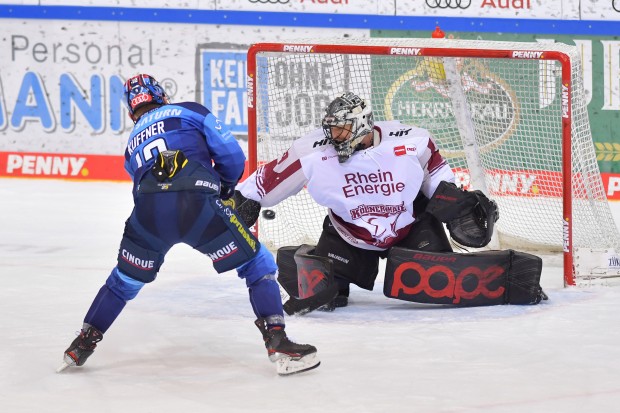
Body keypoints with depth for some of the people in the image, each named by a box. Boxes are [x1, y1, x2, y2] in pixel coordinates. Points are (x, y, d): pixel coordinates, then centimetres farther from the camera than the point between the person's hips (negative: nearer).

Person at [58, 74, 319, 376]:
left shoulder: (133, 143, 34)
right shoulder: (192, 112, 21)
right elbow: (232, 156, 13)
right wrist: (225, 186, 33)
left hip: (148, 215, 4)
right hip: (198, 204, -4)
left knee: (125, 279, 28)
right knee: (258, 266, 10)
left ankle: (82, 345, 30)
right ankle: (278, 344, -2)